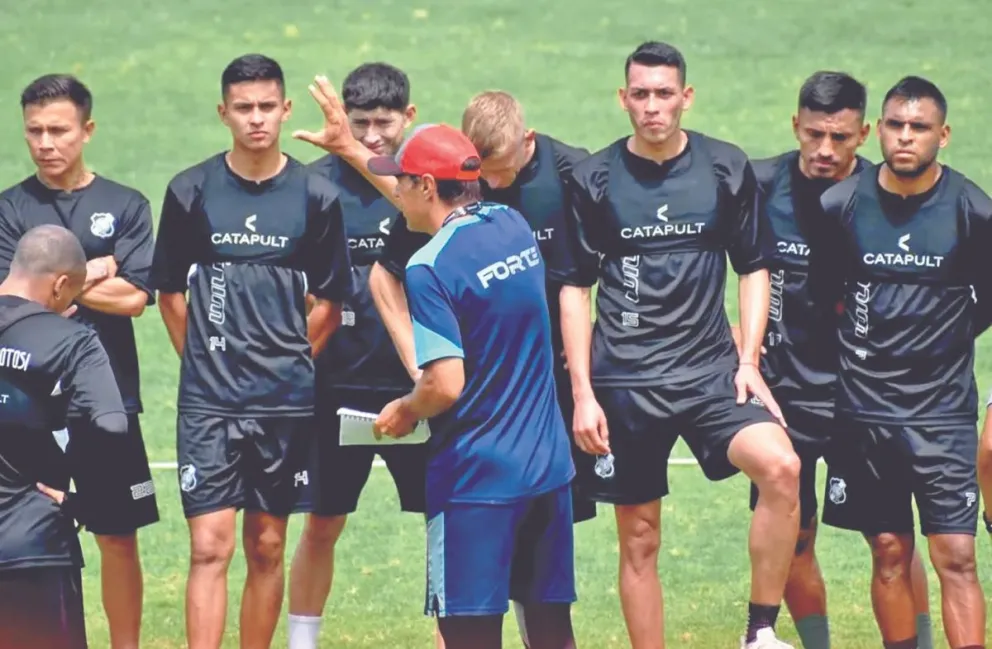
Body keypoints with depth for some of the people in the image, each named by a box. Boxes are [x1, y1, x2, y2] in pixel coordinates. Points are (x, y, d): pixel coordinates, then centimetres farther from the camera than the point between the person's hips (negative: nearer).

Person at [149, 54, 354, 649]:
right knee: (210, 545, -8)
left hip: (285, 400, 1)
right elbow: (170, 292, 9)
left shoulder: (316, 197, 1)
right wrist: (205, 361, 7)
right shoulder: (191, 192, 1)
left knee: (267, 548, 8)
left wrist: (289, 362, 7)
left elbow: (328, 303, 8)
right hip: (209, 401, -1)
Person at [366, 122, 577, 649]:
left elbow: (446, 384, -22)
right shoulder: (514, 226, 7)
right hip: (548, 464, 7)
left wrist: (406, 411, -2)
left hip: (475, 477, -7)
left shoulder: (430, 268, -16)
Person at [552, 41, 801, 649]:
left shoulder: (727, 168, 3)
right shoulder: (595, 179, 1)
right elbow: (574, 287, 5)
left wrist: (749, 362, -1)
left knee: (781, 466, -25)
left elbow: (754, 268, 10)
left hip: (711, 370, 0)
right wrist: (582, 393, -1)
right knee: (639, 540, 4)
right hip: (624, 381, 0)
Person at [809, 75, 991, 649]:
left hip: (944, 409, -2)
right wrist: (860, 337, 9)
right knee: (890, 553, 7)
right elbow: (822, 290, 13)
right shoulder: (842, 205, -2)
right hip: (866, 407, 2)